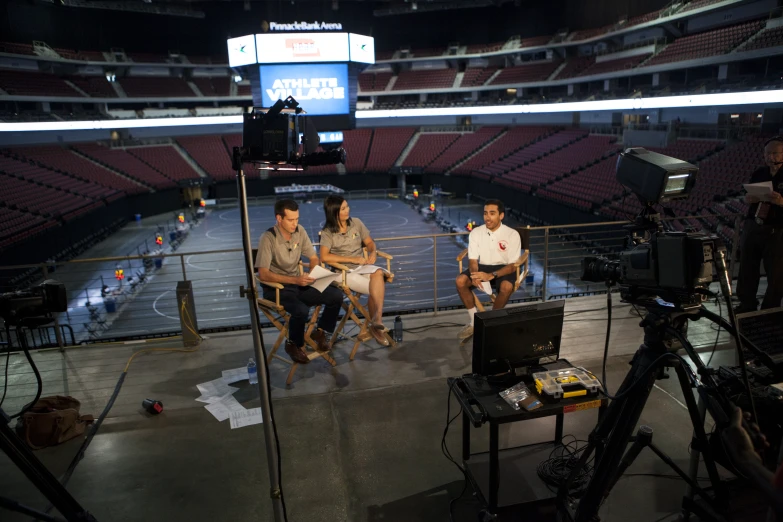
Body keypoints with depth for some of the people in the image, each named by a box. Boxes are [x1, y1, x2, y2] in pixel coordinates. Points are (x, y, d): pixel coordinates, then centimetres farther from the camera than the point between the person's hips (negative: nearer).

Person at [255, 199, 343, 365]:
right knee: (301, 310, -34)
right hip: (276, 288, -6)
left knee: (336, 296, -12)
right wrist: (294, 280, -32)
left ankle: (319, 332, 11)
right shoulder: (268, 238, -18)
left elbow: (313, 258, 8)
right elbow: (263, 274, -24)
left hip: (298, 284, 6)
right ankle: (294, 345, -3)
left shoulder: (299, 231, -1)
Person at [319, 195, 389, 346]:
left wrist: (373, 253, -10)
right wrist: (353, 259, -18)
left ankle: (376, 322, -26)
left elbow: (369, 242, 15)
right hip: (345, 272, -4)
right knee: (378, 288, -26)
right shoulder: (328, 232, -3)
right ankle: (376, 322, -11)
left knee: (378, 273, -31)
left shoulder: (356, 223, 9)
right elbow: (324, 257, -16)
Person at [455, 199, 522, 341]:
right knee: (460, 281, -26)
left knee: (506, 287, -37)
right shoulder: (476, 232, -3)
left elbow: (513, 265, -14)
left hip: (503, 268, -3)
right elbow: (473, 259, -4)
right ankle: (473, 321, -9)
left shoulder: (512, 234, -12)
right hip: (482, 267, 3)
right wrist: (475, 274, -28)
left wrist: (491, 275, -30)